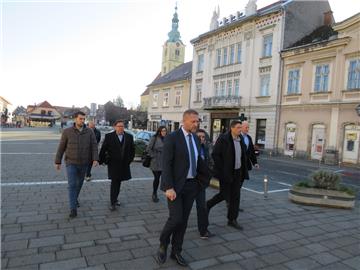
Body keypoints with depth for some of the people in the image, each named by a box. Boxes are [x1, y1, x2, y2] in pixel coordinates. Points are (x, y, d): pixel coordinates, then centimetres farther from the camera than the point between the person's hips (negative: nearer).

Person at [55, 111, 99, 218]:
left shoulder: (89, 131, -7)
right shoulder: (67, 131, -11)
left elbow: (94, 146, -11)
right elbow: (61, 147, -3)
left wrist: (95, 159, -25)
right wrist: (57, 162, 0)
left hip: (83, 163, 3)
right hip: (71, 163, -2)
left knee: (79, 183, 18)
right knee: (72, 185, -9)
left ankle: (75, 198, 45)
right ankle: (73, 209, -4)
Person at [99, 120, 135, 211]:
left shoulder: (129, 137, 4)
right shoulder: (109, 136, -4)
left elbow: (132, 149, 12)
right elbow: (103, 149, -1)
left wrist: (130, 159, 8)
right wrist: (102, 161, -2)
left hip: (124, 164, 3)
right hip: (113, 164, -3)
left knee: (118, 182, 14)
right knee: (114, 182, -7)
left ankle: (115, 199, 31)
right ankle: (113, 203, 0)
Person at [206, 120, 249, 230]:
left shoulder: (241, 140, 7)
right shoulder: (223, 139, -14)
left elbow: (243, 156, 14)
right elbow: (215, 154, -15)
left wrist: (243, 171, 8)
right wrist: (221, 170, -16)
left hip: (237, 172, 7)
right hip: (225, 173, -6)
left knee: (235, 196, 8)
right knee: (224, 194, 2)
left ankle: (232, 220, 20)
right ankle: (208, 205, 28)